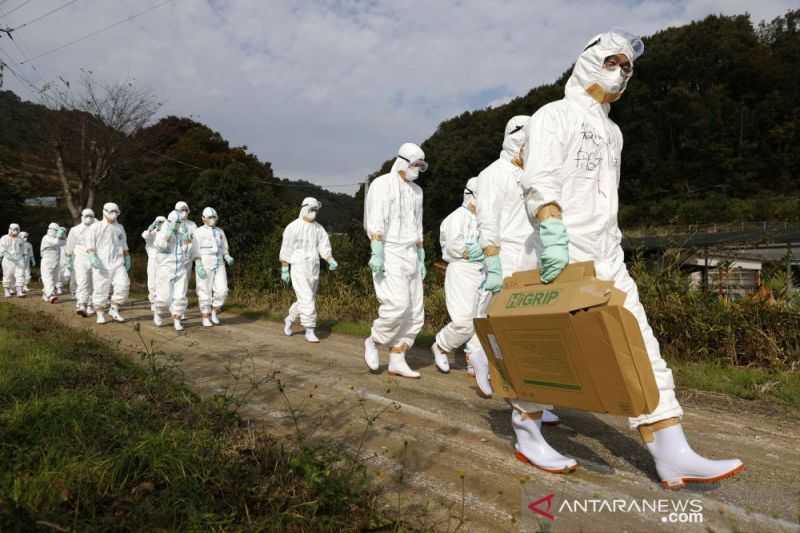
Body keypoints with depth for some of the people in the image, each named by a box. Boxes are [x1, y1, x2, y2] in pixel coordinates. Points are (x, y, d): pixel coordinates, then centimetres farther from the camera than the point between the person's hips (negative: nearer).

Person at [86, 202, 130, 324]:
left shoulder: (119, 227, 19)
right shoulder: (95, 227, 3)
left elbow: (124, 246, 26)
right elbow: (89, 245, -5)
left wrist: (127, 259, 21)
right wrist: (92, 257, -20)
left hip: (118, 263, 3)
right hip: (101, 264, -3)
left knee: (123, 285, -13)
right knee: (100, 289, -2)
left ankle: (114, 310, 2)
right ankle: (100, 315, 9)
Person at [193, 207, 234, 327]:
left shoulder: (220, 232, 11)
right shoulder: (198, 232, -4)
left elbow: (224, 250, 14)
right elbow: (195, 252, -8)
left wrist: (228, 258, -7)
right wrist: (199, 267, -19)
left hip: (218, 266, 4)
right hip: (204, 266, -4)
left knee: (221, 291, -7)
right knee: (205, 293, -1)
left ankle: (214, 313, 13)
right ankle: (206, 319, 9)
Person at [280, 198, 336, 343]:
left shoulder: (318, 228, 9)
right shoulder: (293, 227, -4)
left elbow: (324, 247, 2)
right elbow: (285, 249, -3)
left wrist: (331, 261, -16)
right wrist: (284, 270, -6)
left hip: (314, 268, 6)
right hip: (298, 267, -6)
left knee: (306, 299, 13)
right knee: (307, 299, -13)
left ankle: (289, 319, 37)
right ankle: (309, 330, -6)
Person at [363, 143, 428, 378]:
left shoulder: (416, 191, 18)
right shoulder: (382, 184, -4)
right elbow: (375, 222, -15)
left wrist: (421, 259, 16)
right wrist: (377, 254, -24)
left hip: (410, 255, 8)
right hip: (389, 254, -7)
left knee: (414, 312, 2)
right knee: (397, 305, -20)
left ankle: (397, 361, 9)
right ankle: (373, 341, 6)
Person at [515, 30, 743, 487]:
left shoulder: (612, 131, 23)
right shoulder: (554, 116, -2)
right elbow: (540, 181, -17)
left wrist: (613, 247, 22)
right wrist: (553, 234, -29)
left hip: (608, 259, 8)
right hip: (563, 258, -8)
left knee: (639, 346, -1)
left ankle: (672, 454, 1)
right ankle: (527, 434, 20)